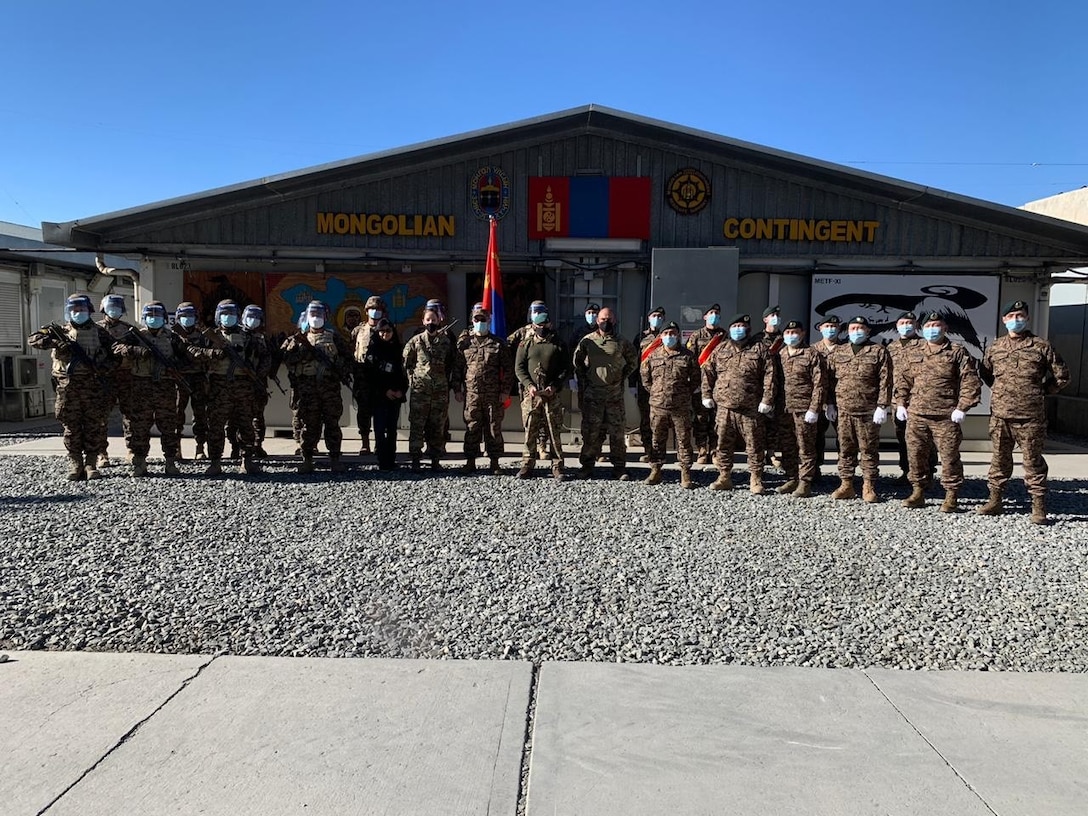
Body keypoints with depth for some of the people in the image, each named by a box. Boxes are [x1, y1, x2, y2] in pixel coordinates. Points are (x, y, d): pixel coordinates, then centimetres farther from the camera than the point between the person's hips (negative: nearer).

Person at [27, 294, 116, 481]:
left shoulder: (100, 332, 10)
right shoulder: (61, 331, 10)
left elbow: (115, 355, 9)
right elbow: (33, 339, 2)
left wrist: (103, 367, -9)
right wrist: (58, 343, -13)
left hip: (94, 386, 0)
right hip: (68, 387, 0)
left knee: (95, 427, 0)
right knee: (71, 428, 3)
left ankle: (91, 465, 8)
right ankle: (75, 465, 11)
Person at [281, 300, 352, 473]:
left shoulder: (333, 336, 12)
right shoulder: (300, 337, 13)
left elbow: (347, 356, 13)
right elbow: (286, 357, 5)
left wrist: (344, 373, -2)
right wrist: (302, 353, -11)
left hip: (331, 385, 0)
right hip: (307, 386, 0)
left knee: (332, 423, 0)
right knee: (309, 424, 1)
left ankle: (335, 459, 4)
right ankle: (307, 460, 6)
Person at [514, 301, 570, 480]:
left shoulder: (559, 344, 8)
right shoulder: (525, 344, 9)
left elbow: (566, 368, 5)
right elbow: (519, 368, 4)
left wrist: (554, 386, -9)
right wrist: (529, 385, -11)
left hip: (552, 395, 0)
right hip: (530, 394, 0)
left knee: (554, 431, 1)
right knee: (530, 431, 2)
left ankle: (557, 467, 7)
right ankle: (527, 465, 9)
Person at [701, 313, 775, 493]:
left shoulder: (759, 349, 2)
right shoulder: (721, 349, 12)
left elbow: (769, 376, -3)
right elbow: (708, 372, 14)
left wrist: (767, 399, -10)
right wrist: (707, 395, 7)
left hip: (750, 409, -3)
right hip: (724, 406, 3)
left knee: (754, 445, 2)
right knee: (724, 444, 8)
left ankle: (755, 480, 11)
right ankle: (724, 477, 19)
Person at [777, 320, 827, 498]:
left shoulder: (812, 355, -3)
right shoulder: (779, 355, 13)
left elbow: (820, 384, -7)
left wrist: (814, 409, -13)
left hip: (804, 409, -5)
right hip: (784, 409, 6)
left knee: (806, 448, 0)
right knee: (786, 447, 11)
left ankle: (805, 483, 6)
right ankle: (792, 480, 22)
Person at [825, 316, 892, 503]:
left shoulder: (879, 352, 1)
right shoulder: (837, 353, 12)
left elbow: (885, 381, -4)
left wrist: (882, 406, -11)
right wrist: (831, 404, 8)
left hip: (869, 411, -3)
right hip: (844, 410, 4)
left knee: (869, 450, 3)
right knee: (845, 449, 8)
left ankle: (869, 487, 10)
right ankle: (846, 485, 15)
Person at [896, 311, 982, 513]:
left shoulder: (958, 352, 3)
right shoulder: (911, 353, 13)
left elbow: (971, 382, -2)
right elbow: (902, 381, 15)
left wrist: (962, 408, -9)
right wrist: (900, 404, 7)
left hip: (947, 417, -3)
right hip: (916, 415, 3)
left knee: (949, 456, 0)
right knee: (915, 455, 8)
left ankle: (951, 497, 11)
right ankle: (918, 492, 21)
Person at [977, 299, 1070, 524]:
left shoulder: (1041, 347, 1)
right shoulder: (995, 348, 10)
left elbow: (1062, 376, 7)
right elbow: (985, 374, 23)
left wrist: (1042, 391, 5)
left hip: (1030, 418, -3)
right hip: (1000, 415, 3)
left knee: (1033, 462, 2)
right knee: (999, 460, 11)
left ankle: (1038, 507, 8)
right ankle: (995, 501, 20)